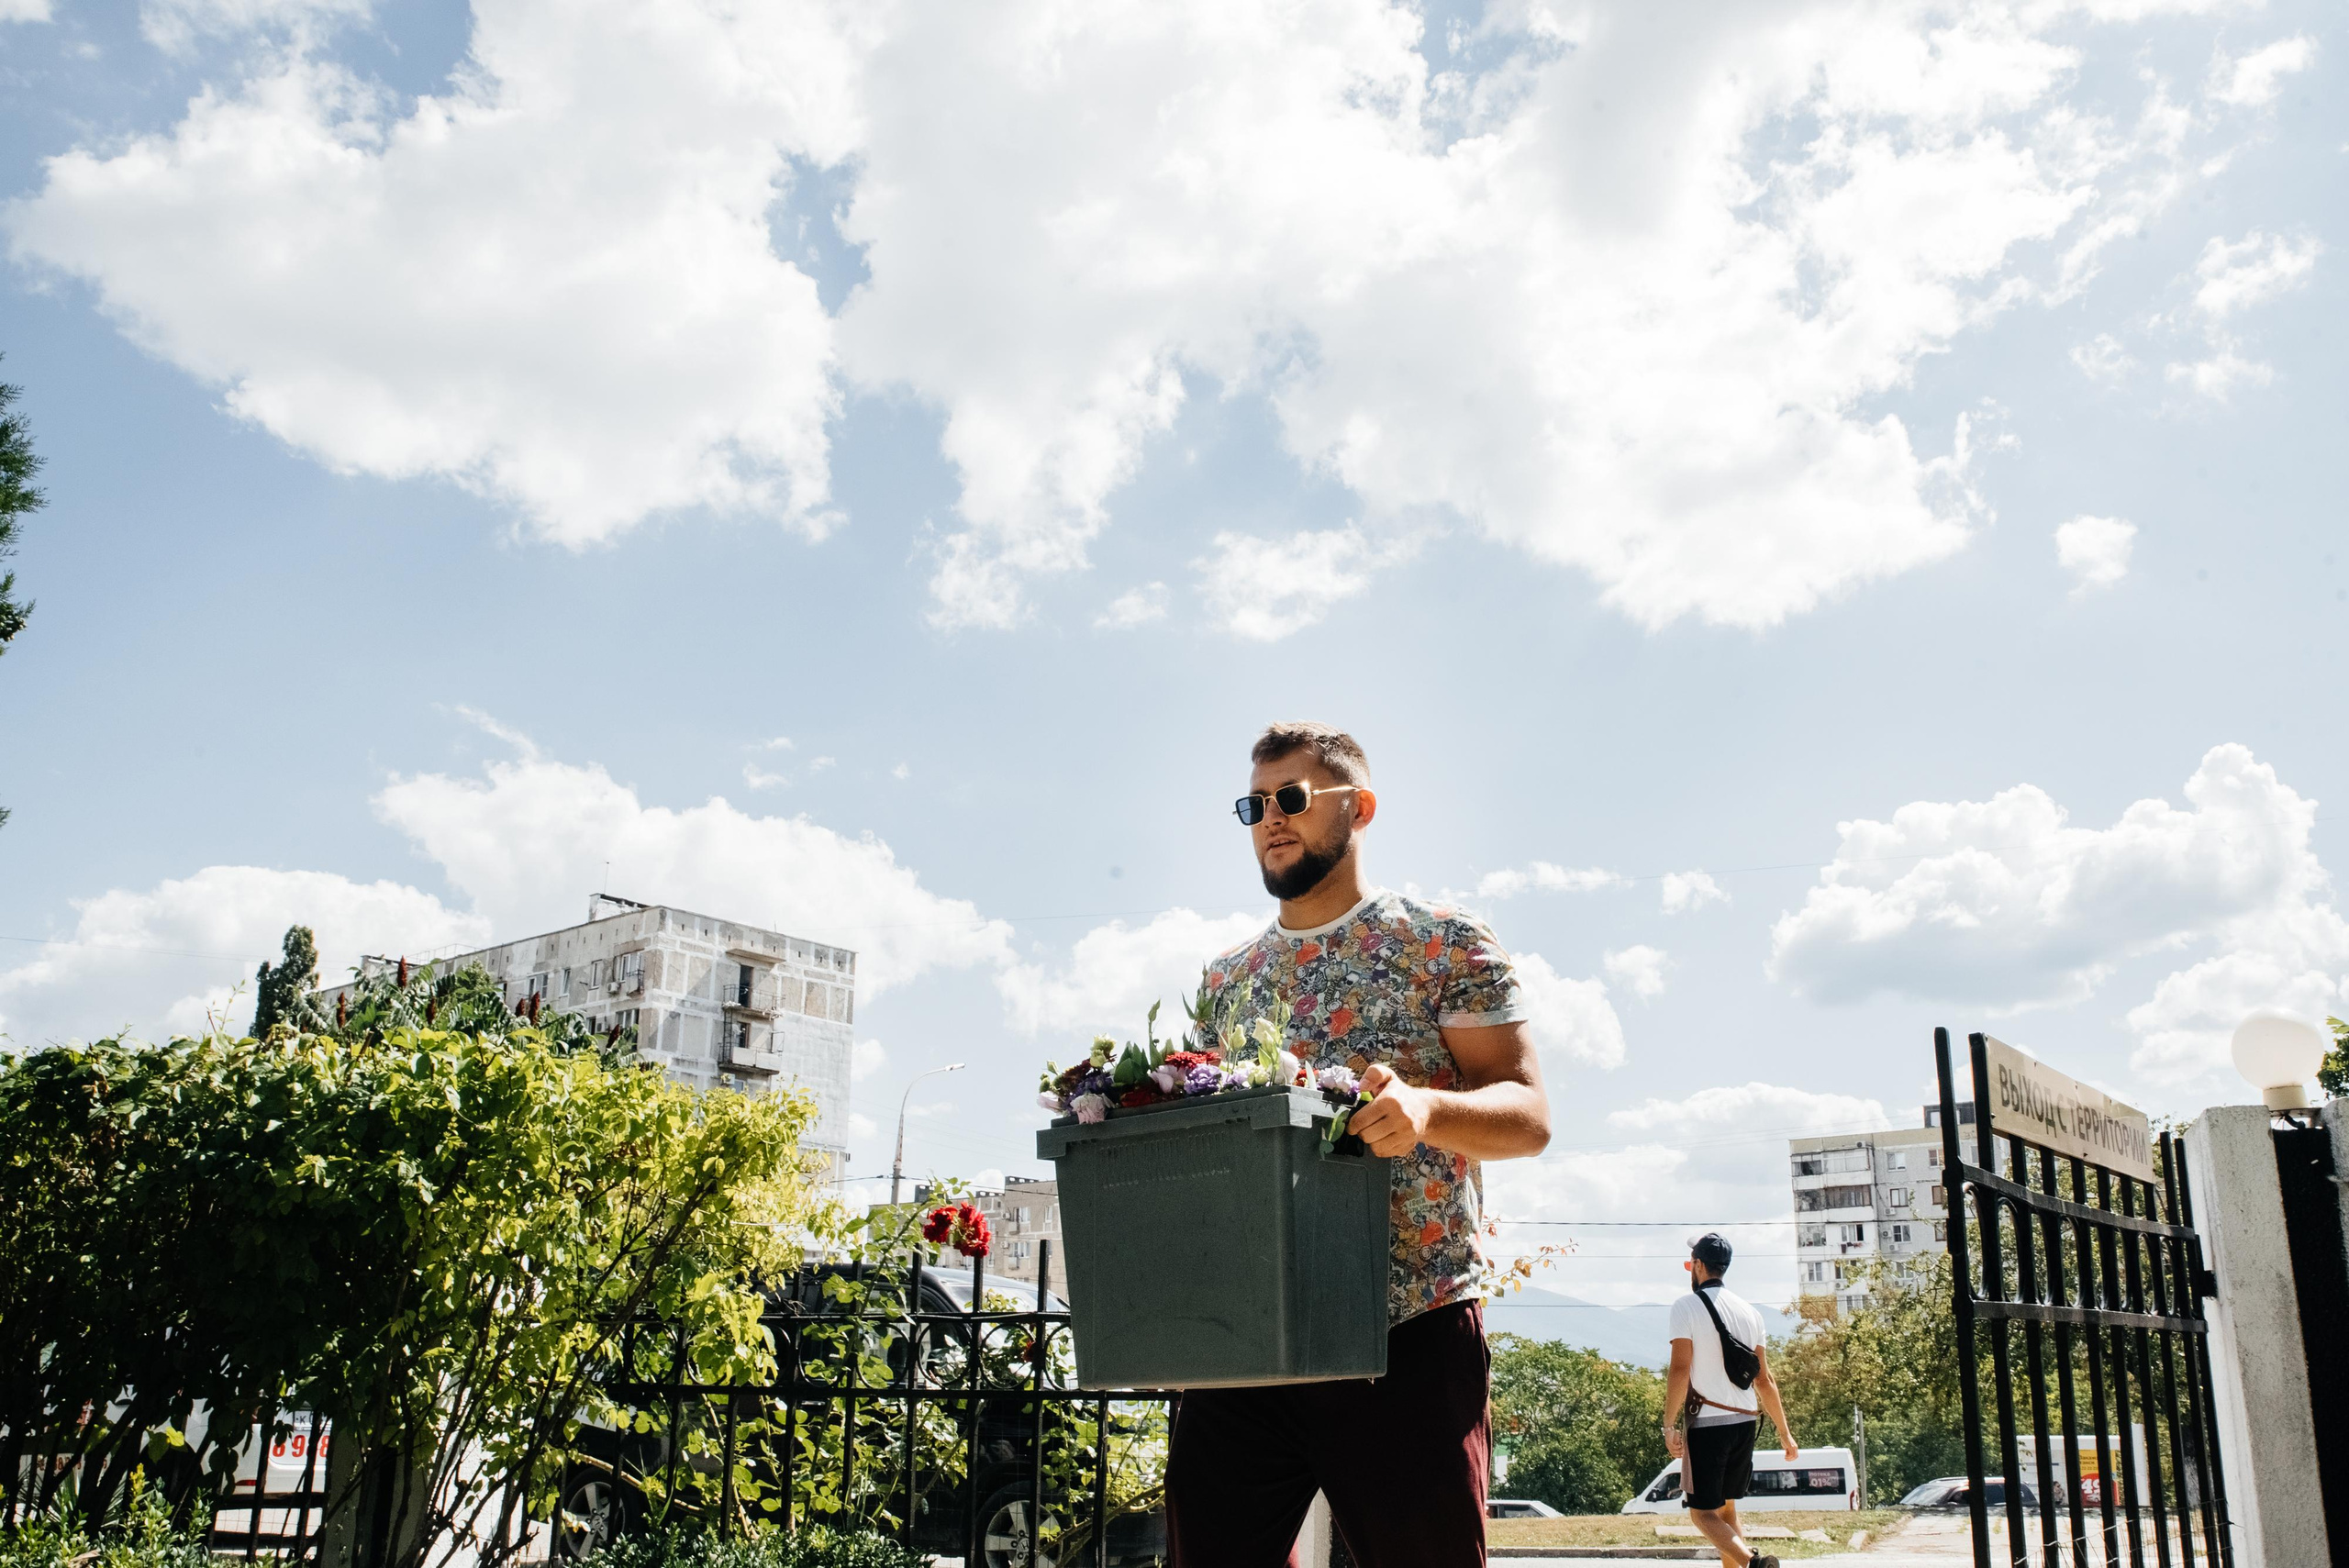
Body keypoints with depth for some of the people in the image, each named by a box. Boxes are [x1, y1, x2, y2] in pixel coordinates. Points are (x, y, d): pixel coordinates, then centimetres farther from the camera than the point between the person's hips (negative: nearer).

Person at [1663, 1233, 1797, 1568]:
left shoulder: (1687, 1305, -7)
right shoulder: (1748, 1310, 10)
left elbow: (1681, 1369, -16)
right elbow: (1764, 1379, 10)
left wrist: (1669, 1424, -12)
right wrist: (1784, 1432, 16)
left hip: (1706, 1423, -6)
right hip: (1744, 1421, 6)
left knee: (1703, 1513, -1)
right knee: (1726, 1508, 18)